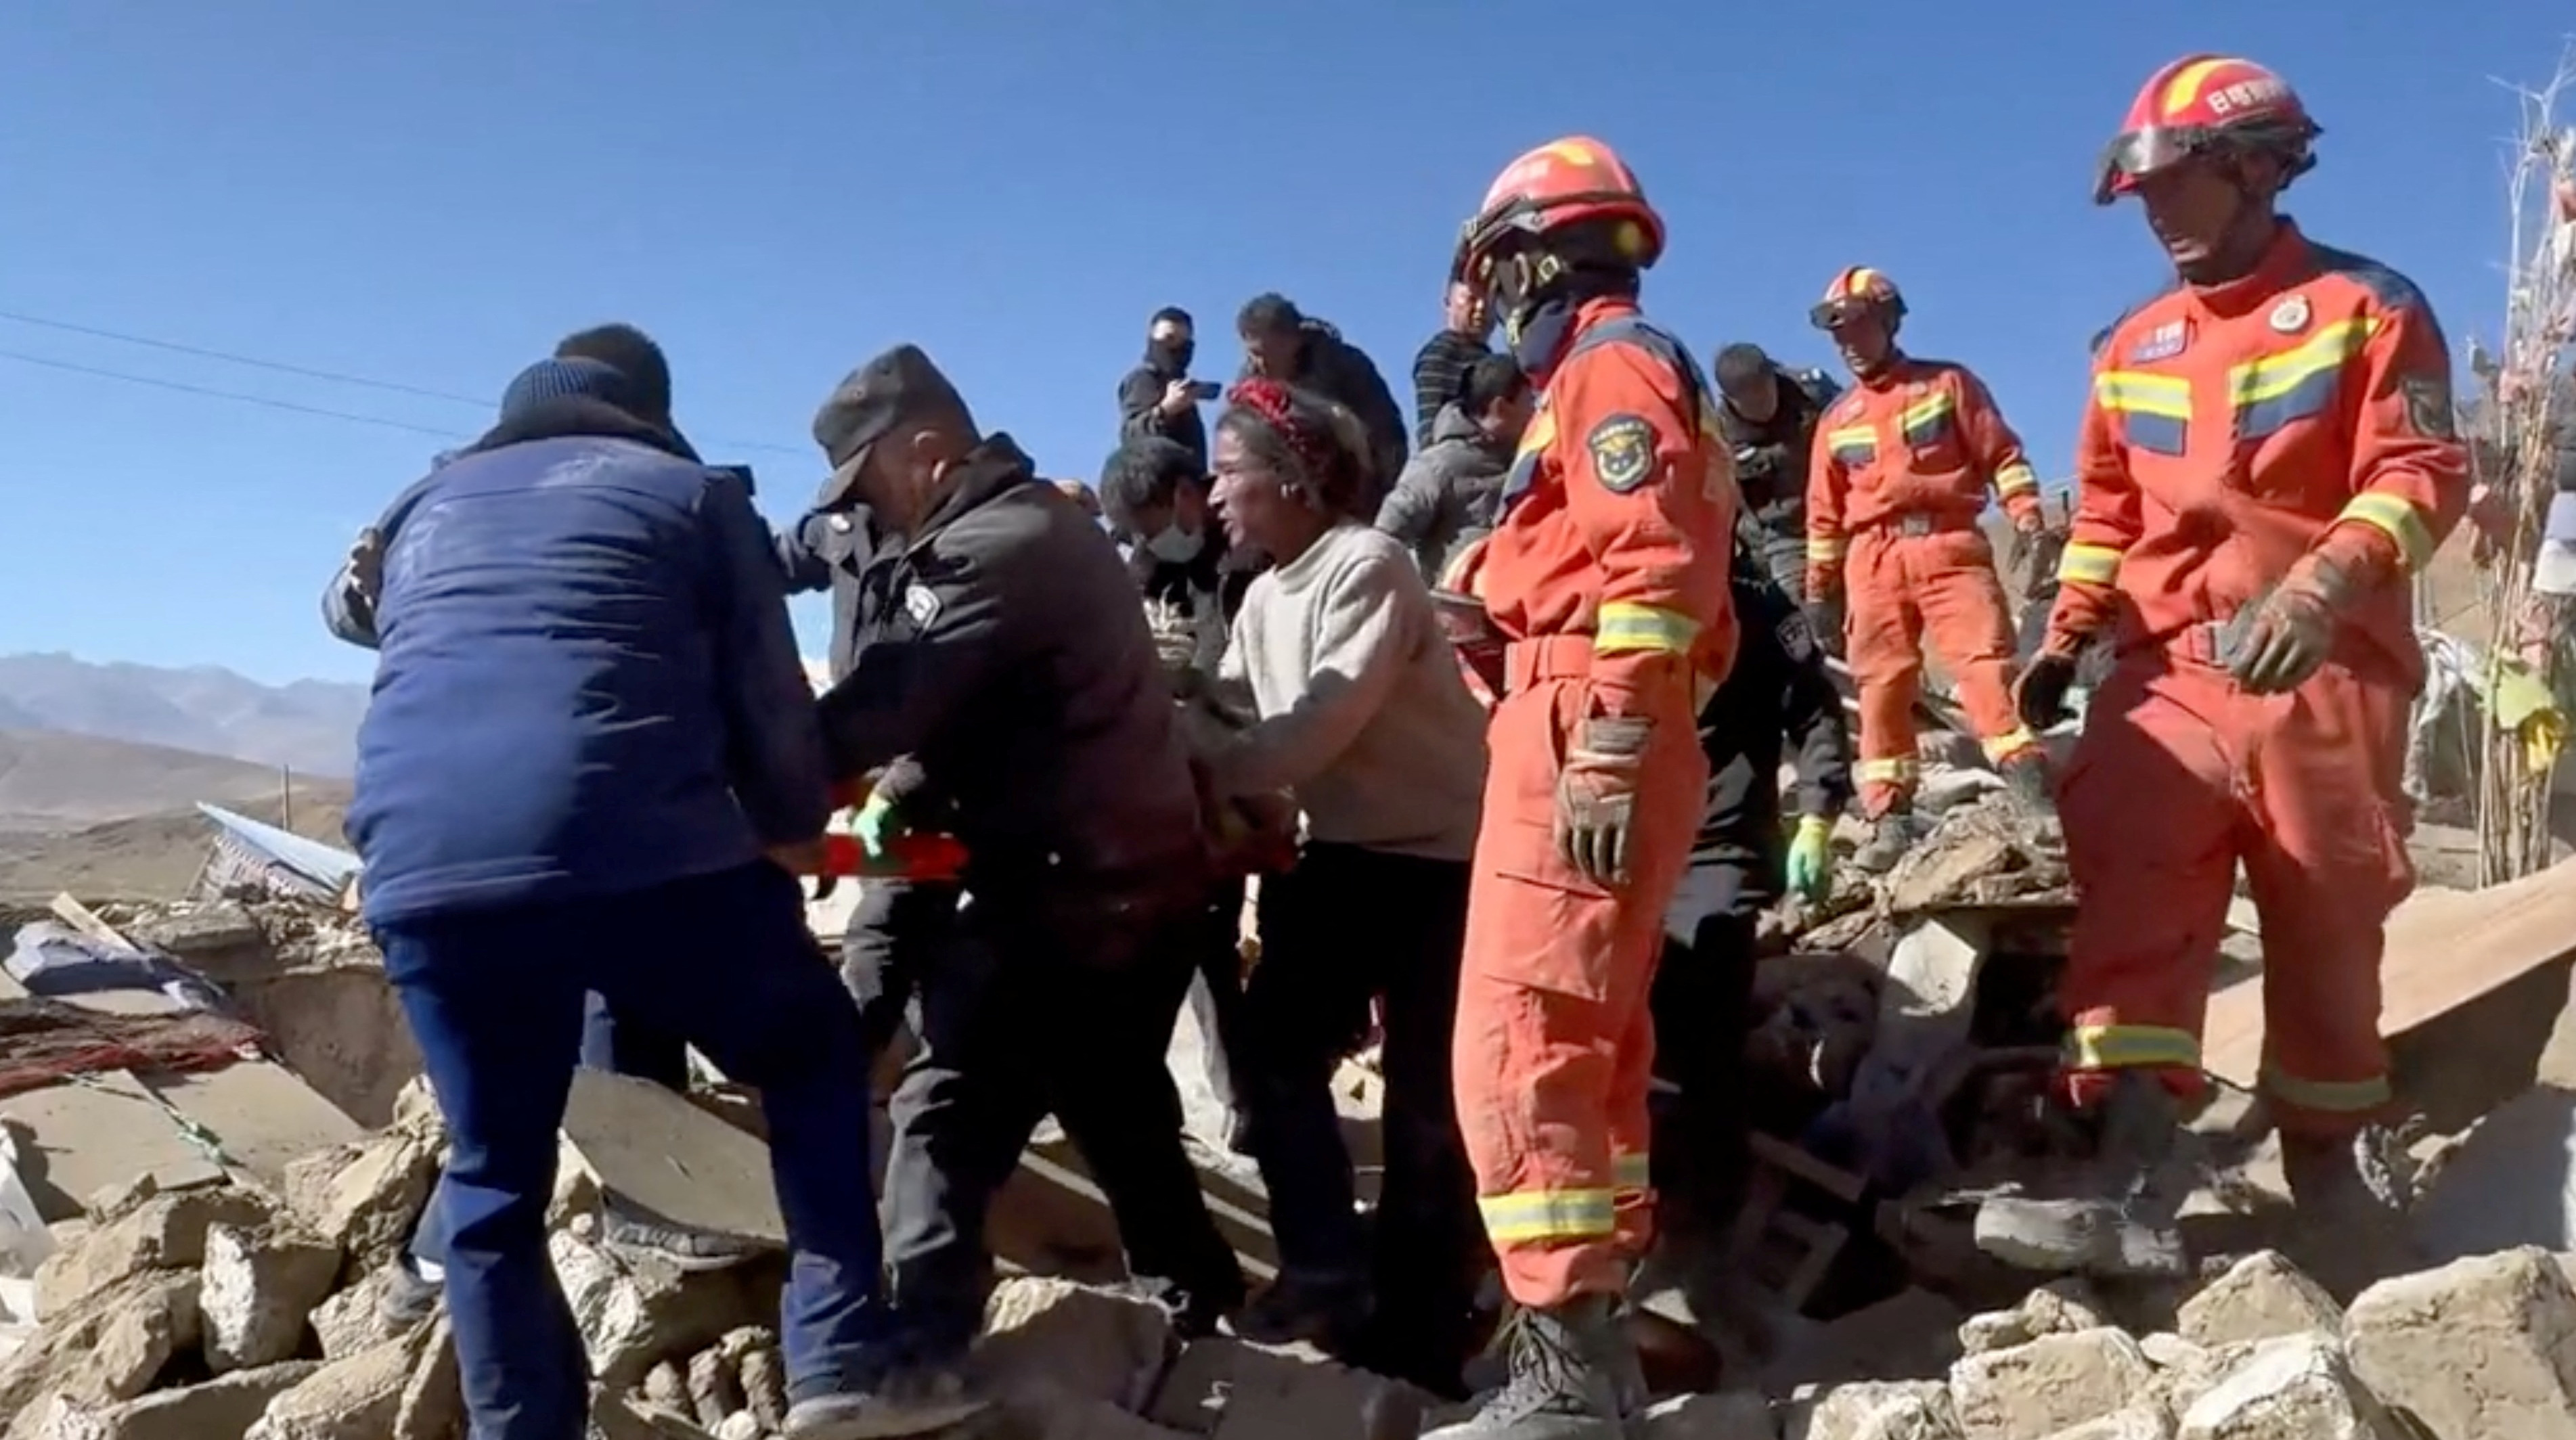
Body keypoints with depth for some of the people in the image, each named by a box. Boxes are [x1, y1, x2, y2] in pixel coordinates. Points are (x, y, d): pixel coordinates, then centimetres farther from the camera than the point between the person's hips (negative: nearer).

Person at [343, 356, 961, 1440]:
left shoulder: (423, 508, 32)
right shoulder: (689, 489, 20)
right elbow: (773, 705, 14)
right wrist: (794, 832, 33)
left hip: (423, 866, 4)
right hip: (641, 845, -3)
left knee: (494, 1178, 19)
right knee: (813, 1055, 19)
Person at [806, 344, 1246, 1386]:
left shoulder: (993, 549, -16)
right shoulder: (1038, 524, 17)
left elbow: (885, 704, -22)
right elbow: (951, 706, 16)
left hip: (1069, 890, -11)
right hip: (1141, 875, 11)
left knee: (945, 1109, -6)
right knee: (1120, 1114, 23)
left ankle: (922, 1356, -7)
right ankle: (1199, 1310, 36)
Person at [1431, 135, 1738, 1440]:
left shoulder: (1610, 365, -5)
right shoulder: (1605, 379, 28)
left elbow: (1652, 566, -18)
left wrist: (1607, 744, -24)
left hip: (1581, 741, -11)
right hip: (1598, 741, 11)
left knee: (1516, 1046, -14)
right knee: (1589, 1046, 13)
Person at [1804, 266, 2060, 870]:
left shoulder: (1948, 384, 10)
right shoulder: (1836, 422, 18)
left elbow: (2001, 453, 5)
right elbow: (1825, 514, 20)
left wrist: (2026, 514, -8)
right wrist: (1819, 589, 17)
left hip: (1950, 546, -3)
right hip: (1874, 562, 3)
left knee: (1986, 664, -14)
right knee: (1882, 686, 0)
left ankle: (2033, 791, -16)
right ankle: (1891, 819, 4)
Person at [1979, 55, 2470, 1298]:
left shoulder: (2367, 307, 1)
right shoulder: (2131, 348, 15)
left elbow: (2422, 474, -9)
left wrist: (2325, 584, -26)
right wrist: (2064, 637, 10)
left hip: (2324, 671, -3)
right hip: (2169, 671, 3)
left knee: (2326, 930, 8)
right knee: (2130, 894, -17)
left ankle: (2340, 1157, 27)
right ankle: (2126, 1166, -24)